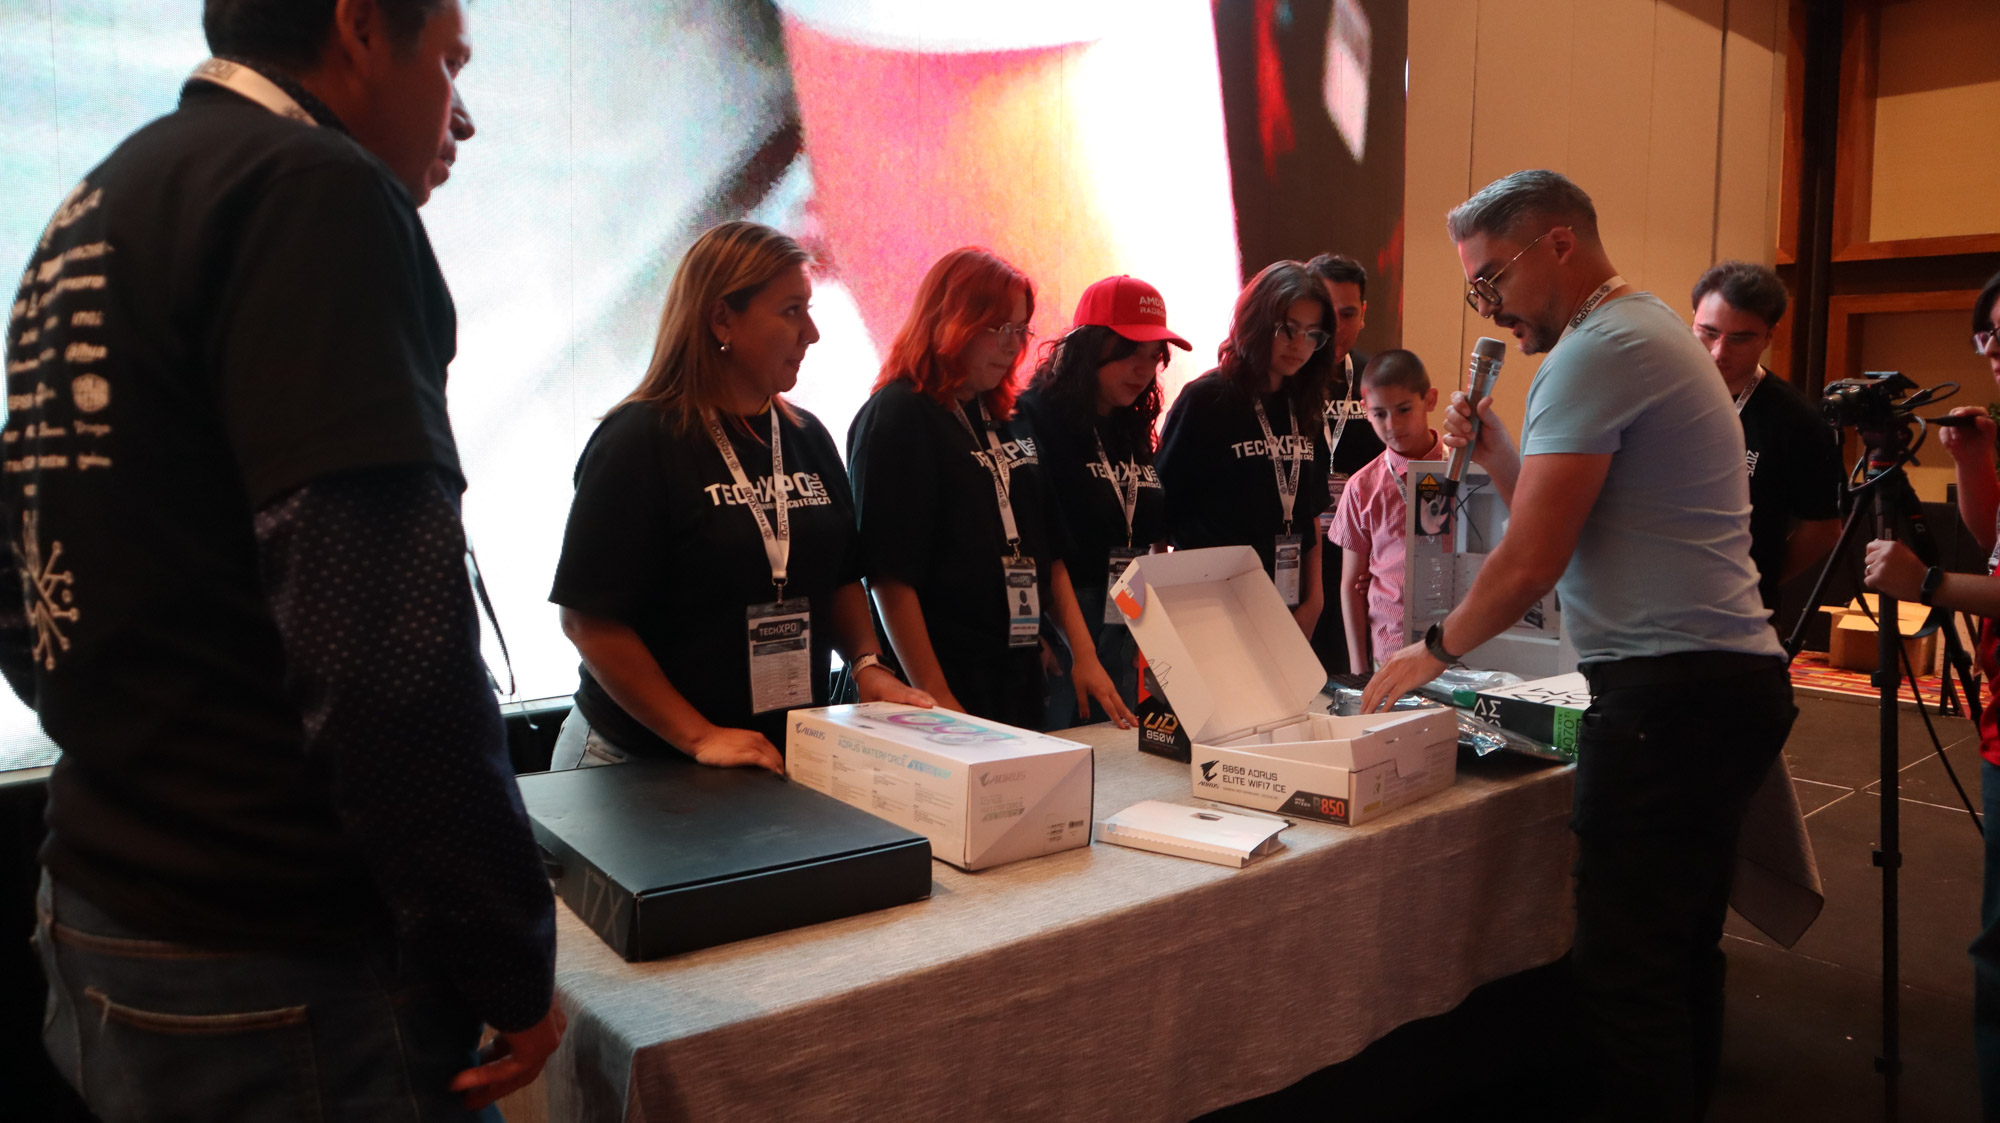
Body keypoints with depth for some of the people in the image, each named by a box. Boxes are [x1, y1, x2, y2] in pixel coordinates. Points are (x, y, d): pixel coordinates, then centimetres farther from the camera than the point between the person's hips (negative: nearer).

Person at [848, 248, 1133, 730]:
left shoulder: (1003, 419, 13)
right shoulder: (897, 416, -9)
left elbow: (1049, 550, 15)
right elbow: (889, 572, -16)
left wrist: (1083, 654, 7)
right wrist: (934, 697, -19)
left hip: (1020, 679, 7)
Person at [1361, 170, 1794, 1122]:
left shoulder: (1597, 351, -12)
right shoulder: (1649, 331, 21)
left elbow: (1530, 564, -15)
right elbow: (1564, 524, 23)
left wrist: (1435, 649, 0)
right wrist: (1494, 451, 10)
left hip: (1669, 692, -11)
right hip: (1734, 682, 11)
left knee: (1626, 970, -7)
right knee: (1682, 952, 17)